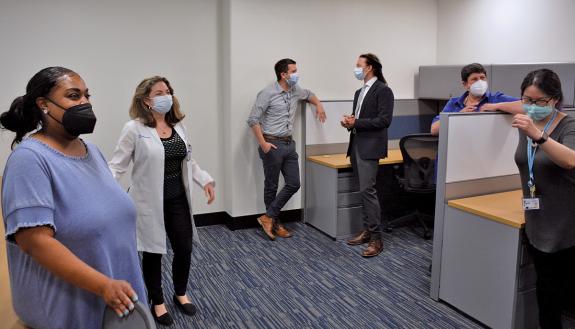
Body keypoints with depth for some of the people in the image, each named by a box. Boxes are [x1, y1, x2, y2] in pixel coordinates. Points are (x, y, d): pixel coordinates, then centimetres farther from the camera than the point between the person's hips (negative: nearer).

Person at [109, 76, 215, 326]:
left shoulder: (177, 126, 7)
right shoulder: (134, 128, -11)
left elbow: (188, 161, 15)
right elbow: (117, 166, -11)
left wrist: (205, 179, 4)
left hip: (178, 199, 5)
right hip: (149, 202, -5)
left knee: (184, 249, 11)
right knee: (153, 253, 10)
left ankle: (181, 294, 37)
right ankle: (157, 302, 32)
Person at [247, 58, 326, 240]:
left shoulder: (296, 91, 8)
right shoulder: (268, 93, -12)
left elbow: (309, 94, 32)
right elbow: (253, 120, -13)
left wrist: (319, 105, 13)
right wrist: (263, 144, -19)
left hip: (289, 144, 7)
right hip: (272, 145, -7)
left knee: (294, 184, 4)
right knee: (271, 186, 5)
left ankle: (269, 217, 14)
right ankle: (274, 223, 21)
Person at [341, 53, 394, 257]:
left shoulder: (383, 90, -7)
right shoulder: (359, 92, 19)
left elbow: (384, 120, -15)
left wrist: (356, 123, -16)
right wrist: (349, 122, 1)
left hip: (370, 147, -8)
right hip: (356, 146, 8)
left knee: (367, 190, -12)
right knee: (364, 190, 11)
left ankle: (376, 238, -5)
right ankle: (367, 231, 20)